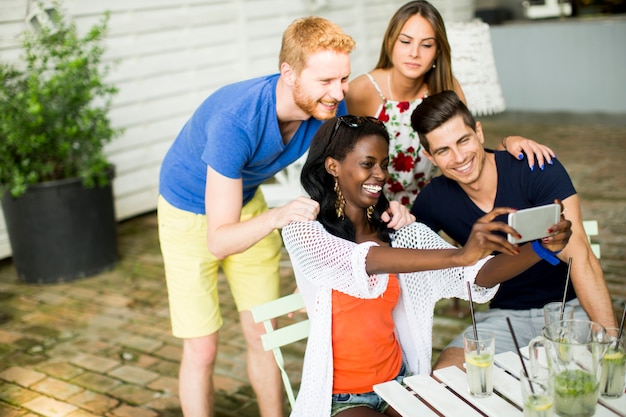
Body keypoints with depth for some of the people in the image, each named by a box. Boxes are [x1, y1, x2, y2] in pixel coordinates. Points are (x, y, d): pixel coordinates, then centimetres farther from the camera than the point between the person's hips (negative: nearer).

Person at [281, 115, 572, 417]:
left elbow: (478, 277, -11)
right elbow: (367, 261, -32)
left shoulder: (403, 233, -1)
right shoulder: (304, 232, -13)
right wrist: (459, 256, -44)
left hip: (398, 383, 5)